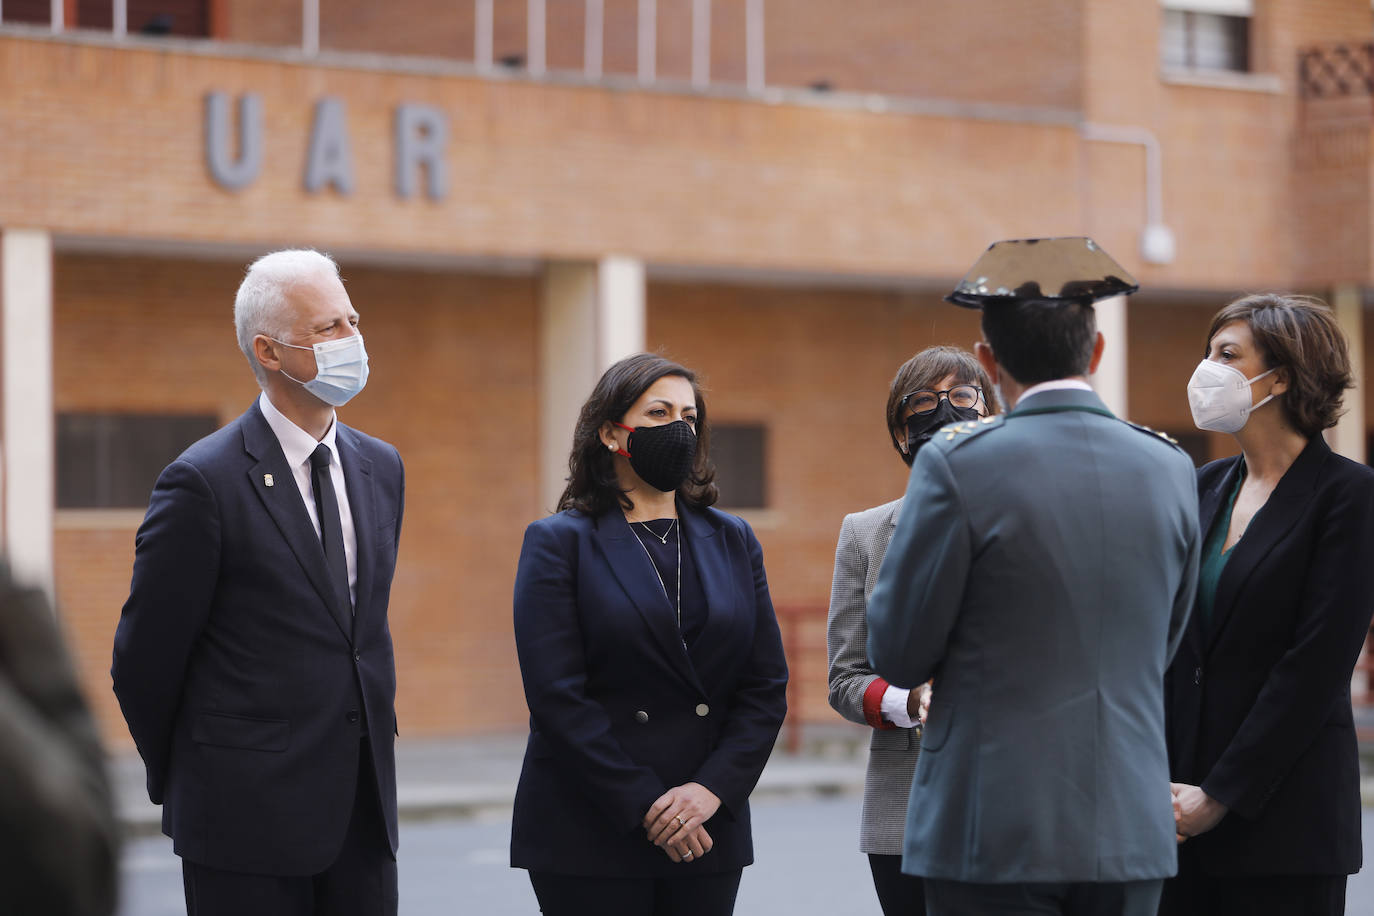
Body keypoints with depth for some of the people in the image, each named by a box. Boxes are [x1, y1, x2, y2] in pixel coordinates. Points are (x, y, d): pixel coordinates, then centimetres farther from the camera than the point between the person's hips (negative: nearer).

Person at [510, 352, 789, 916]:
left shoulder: (732, 541, 12)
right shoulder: (559, 542, 0)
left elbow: (766, 685, 7)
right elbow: (556, 696, -9)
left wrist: (712, 789, -8)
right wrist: (643, 805, -14)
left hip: (709, 832, 3)